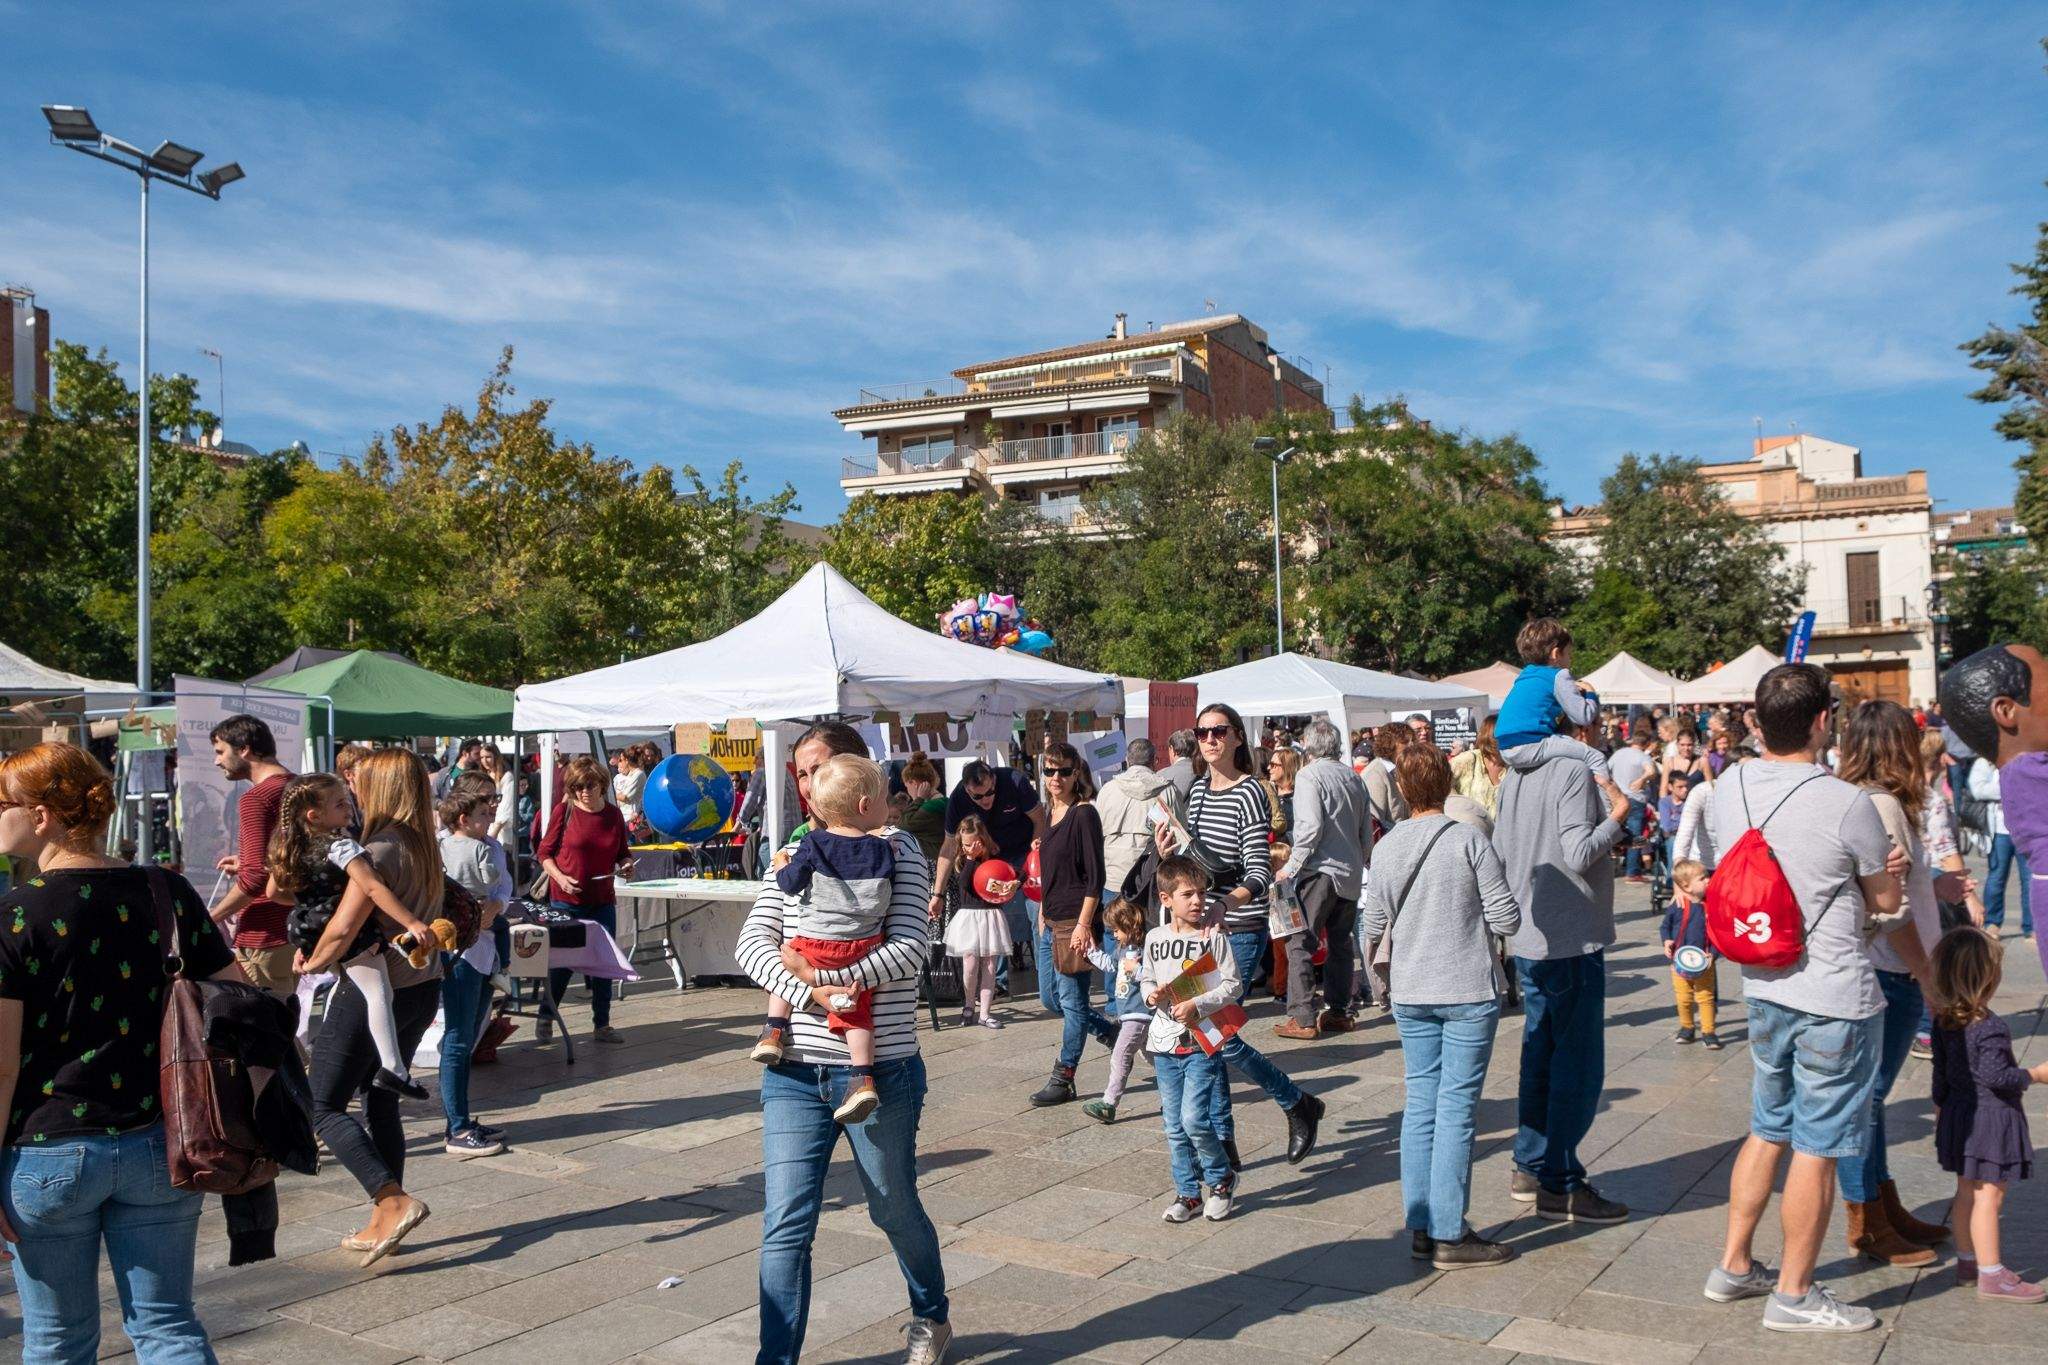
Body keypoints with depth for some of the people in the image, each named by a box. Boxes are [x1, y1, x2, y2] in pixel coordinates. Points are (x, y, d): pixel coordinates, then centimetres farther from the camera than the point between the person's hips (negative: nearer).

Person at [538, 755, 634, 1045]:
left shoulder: (613, 814, 3)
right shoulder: (564, 811, -7)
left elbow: (622, 852, 15)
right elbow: (545, 852, -3)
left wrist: (626, 864, -6)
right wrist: (560, 877, -18)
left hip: (603, 901, 3)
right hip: (565, 901, -3)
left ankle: (602, 1026, 17)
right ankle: (545, 1021, 23)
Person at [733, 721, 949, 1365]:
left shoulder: (897, 849, -3)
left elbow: (909, 949, -14)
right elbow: (753, 940, -2)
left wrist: (818, 972, -21)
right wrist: (809, 994, -19)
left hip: (881, 1071, -3)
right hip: (795, 1072, 3)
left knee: (895, 1209, 16)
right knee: (785, 1226, 0)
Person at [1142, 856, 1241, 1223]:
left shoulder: (1214, 936, -7)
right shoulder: (1155, 938, 5)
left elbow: (1232, 985, -8)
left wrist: (1197, 1005, -19)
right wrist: (1150, 994, -5)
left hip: (1202, 1041, -4)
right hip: (1164, 1043, 5)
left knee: (1194, 1118, -12)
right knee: (1174, 1126, 9)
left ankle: (1222, 1178, 13)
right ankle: (1189, 1192, 24)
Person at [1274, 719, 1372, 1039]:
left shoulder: (1309, 775, -9)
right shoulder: (1353, 777, 11)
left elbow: (1310, 827, -19)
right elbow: (1366, 830, 14)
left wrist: (1291, 867, -13)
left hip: (1320, 871, -7)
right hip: (1351, 874, 7)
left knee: (1300, 943, -4)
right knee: (1340, 942, 16)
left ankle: (1303, 1018, -7)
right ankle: (1339, 1011, 20)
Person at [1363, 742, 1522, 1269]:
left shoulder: (1385, 848, 0)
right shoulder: (1469, 840, -12)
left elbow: (1374, 925, 6)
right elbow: (1506, 918, -11)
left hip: (1410, 993, 4)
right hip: (1468, 992, -4)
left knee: (1420, 1103, 12)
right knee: (1457, 1107, 0)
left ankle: (1421, 1226, 18)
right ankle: (1449, 1235, 5)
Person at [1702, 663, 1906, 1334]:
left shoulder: (1729, 787, -1)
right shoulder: (1847, 804, -19)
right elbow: (1886, 899, -4)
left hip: (1764, 986, 6)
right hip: (1834, 996, -6)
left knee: (1769, 1130, 21)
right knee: (1818, 1149, 6)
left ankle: (1734, 1266, 30)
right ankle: (1794, 1295, 18)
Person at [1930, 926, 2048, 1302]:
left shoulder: (1943, 1021, 2)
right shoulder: (1991, 1028, -23)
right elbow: (1995, 1076, -24)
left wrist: (1940, 1105, 22)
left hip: (1959, 1113, 8)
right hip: (1991, 1119, -8)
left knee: (1967, 1192, 17)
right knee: (1989, 1196, -1)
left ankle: (1967, 1261, 27)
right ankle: (1991, 1274, 5)